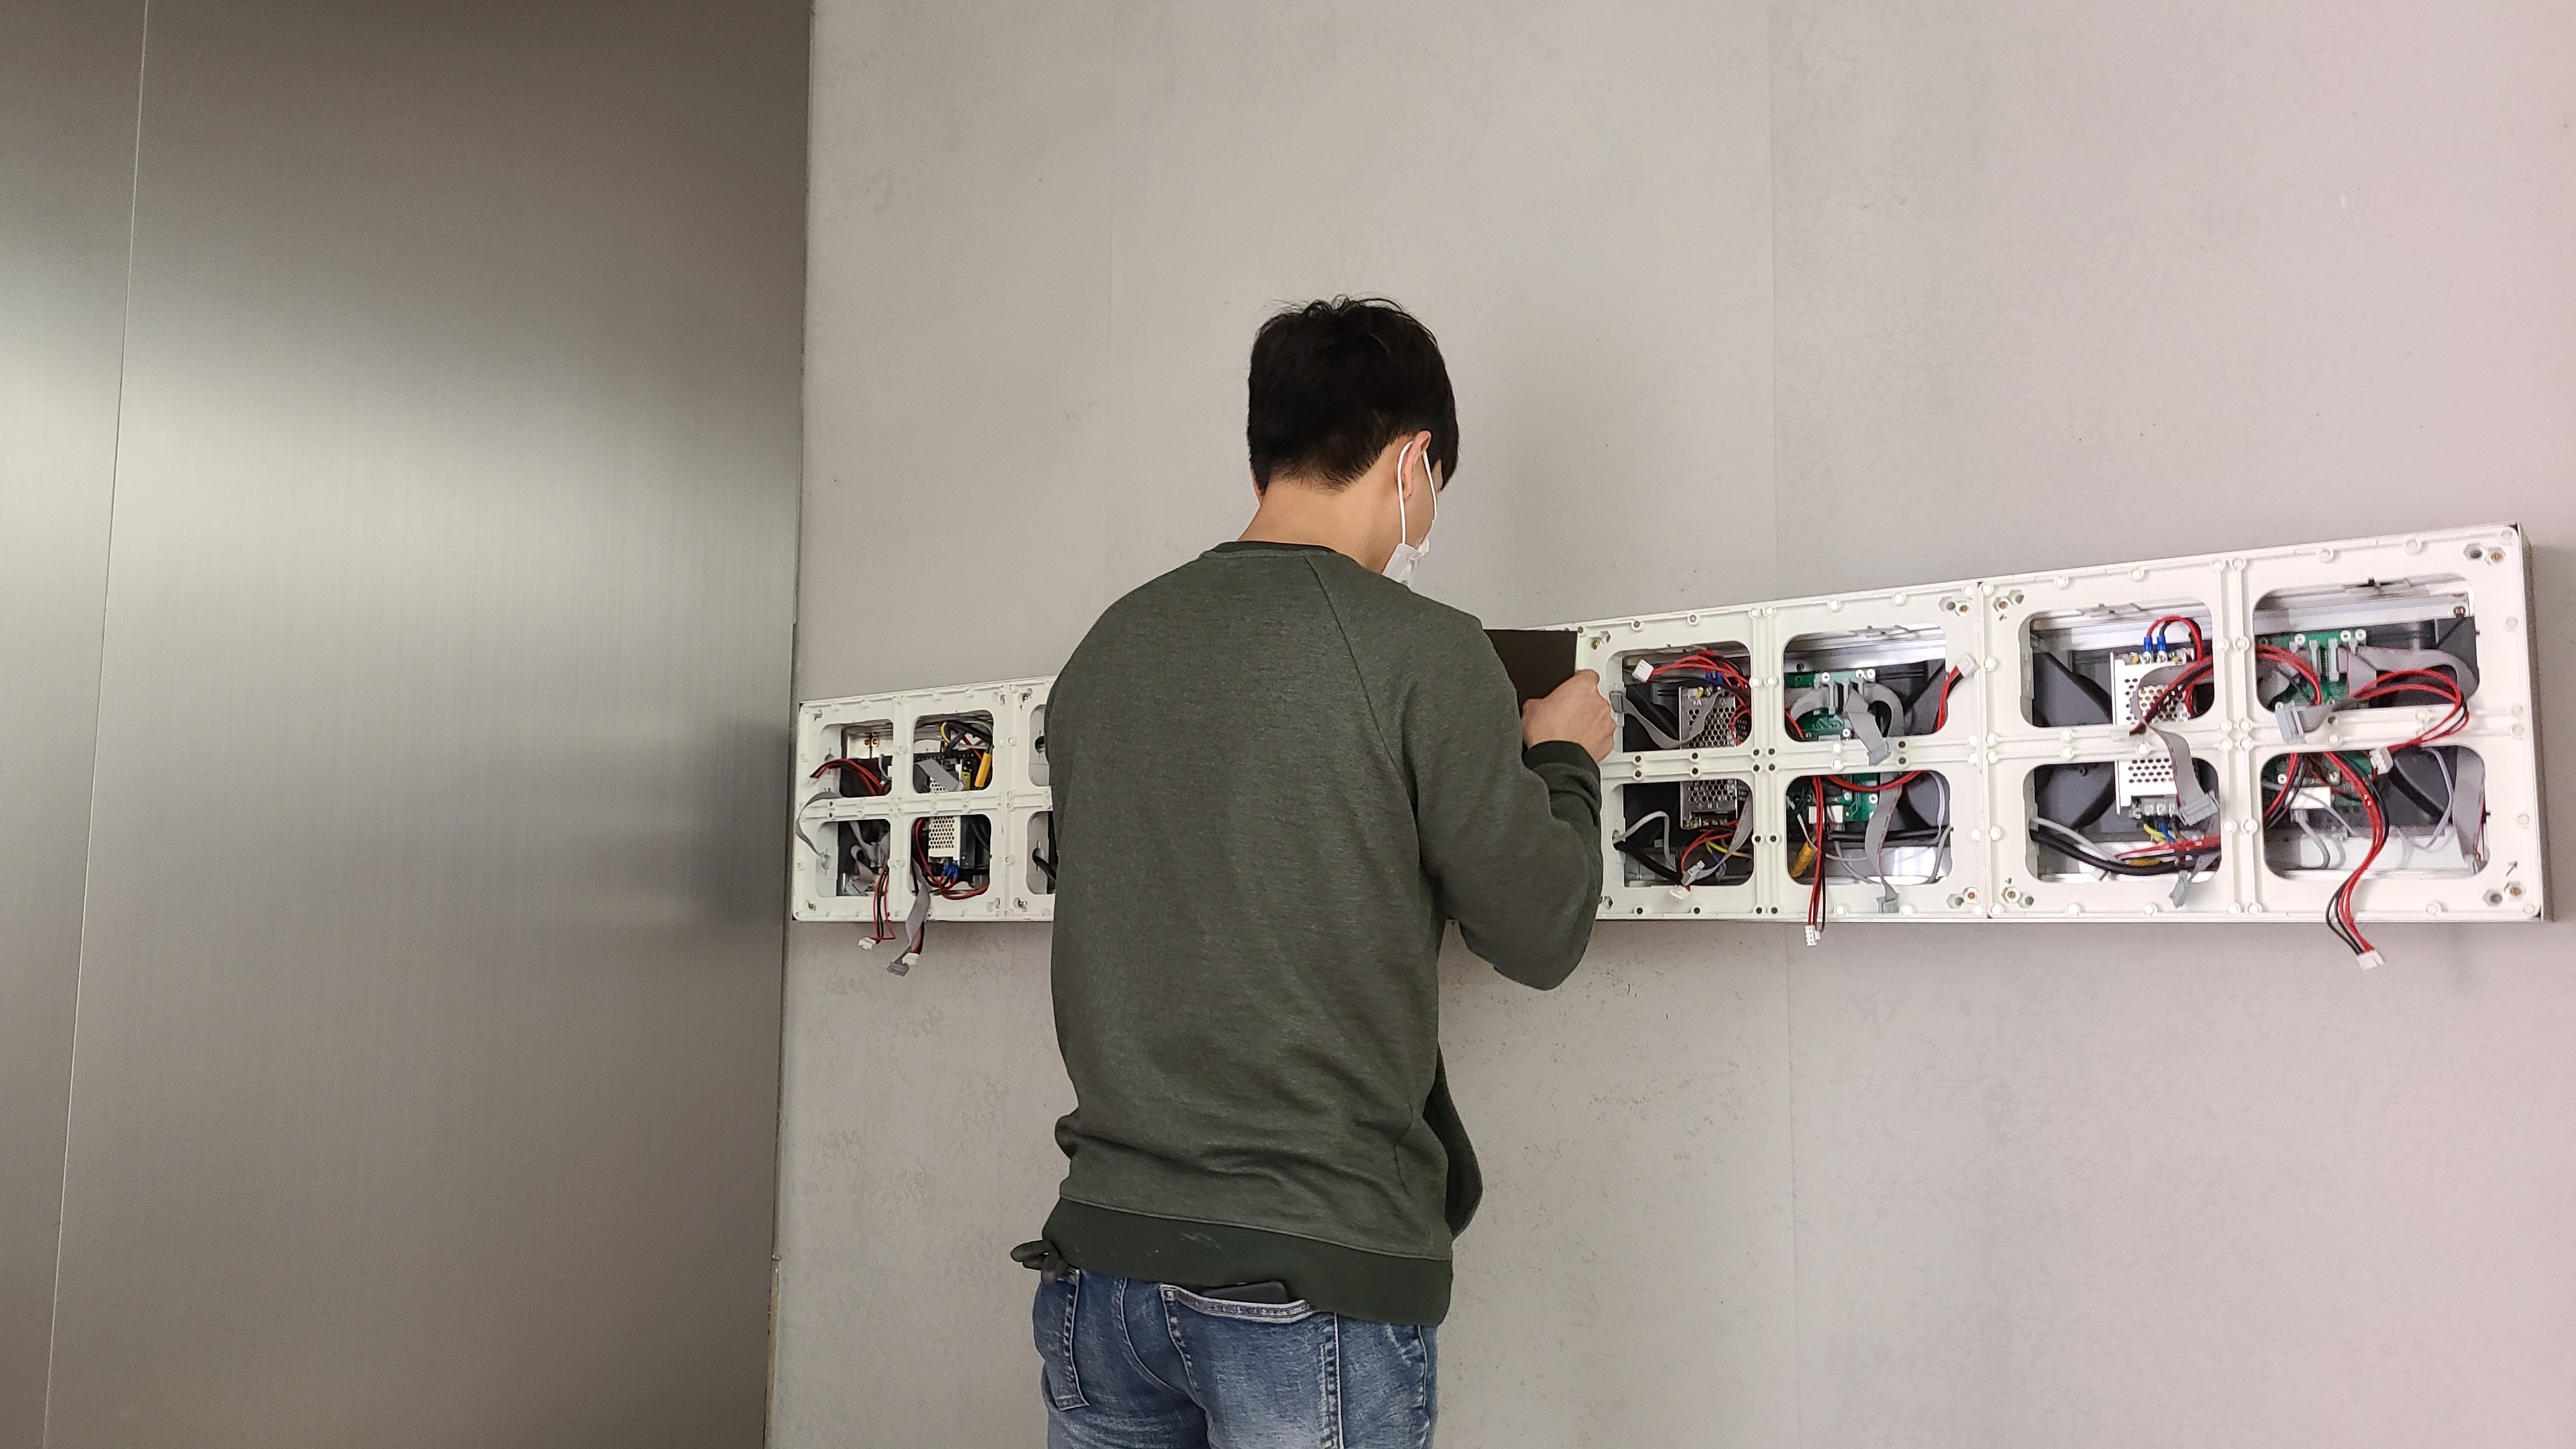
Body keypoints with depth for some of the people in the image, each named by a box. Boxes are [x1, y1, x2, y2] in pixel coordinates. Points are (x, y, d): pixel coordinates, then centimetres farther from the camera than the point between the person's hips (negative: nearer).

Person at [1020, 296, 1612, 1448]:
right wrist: (1563, 761, 15)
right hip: (1314, 1278, -5)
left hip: (1101, 1247, 5)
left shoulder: (1103, 652, 5)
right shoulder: (1419, 648, -10)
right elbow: (1538, 935, -4)